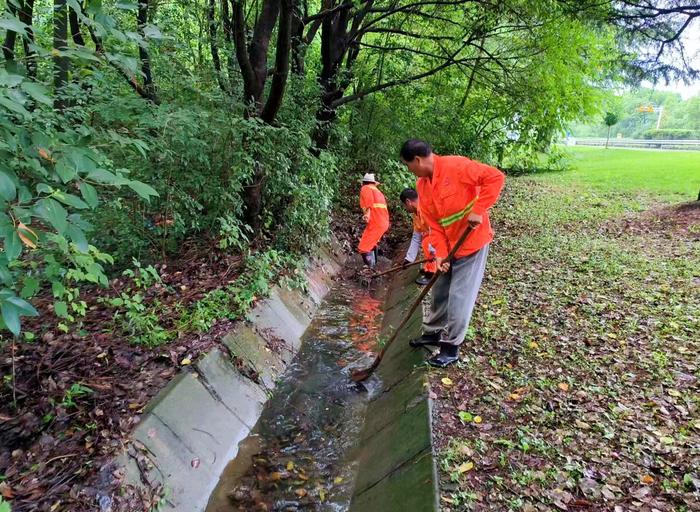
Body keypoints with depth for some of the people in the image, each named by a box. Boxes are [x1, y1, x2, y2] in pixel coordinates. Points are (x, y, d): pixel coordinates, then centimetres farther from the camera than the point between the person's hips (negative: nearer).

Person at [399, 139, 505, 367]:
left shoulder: (456, 166, -20)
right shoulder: (422, 185, 2)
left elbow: (495, 177, -24)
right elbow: (433, 223, 2)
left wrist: (478, 211, -27)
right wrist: (440, 253, -9)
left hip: (472, 242, -7)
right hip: (448, 246, 7)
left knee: (459, 297, -1)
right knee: (440, 292, 17)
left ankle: (451, 347, 13)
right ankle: (433, 332, 37)